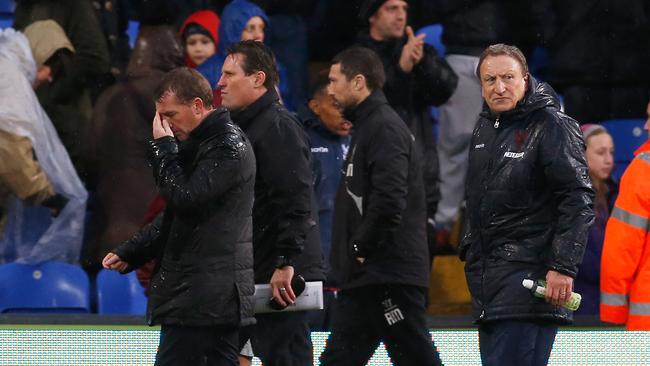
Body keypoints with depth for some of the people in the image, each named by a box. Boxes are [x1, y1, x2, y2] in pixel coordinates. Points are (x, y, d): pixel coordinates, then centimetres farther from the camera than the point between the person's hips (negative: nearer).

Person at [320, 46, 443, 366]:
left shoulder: (385, 128, -13)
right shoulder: (367, 126, 20)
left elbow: (389, 201, -24)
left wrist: (361, 247, -14)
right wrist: (356, 251, 13)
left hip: (389, 276, -11)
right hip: (365, 278, 11)